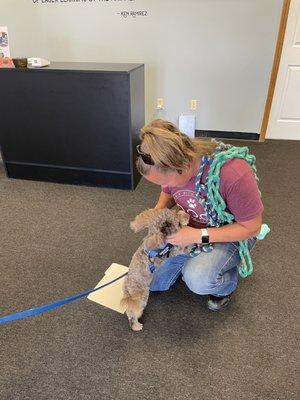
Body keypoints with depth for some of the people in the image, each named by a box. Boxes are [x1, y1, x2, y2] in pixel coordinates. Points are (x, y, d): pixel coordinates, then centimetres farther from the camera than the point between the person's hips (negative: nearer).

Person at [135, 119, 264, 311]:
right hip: (189, 228, 5)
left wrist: (199, 236, -32)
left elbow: (251, 228, -25)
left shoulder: (234, 174, -38)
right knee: (152, 281, 2)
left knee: (197, 280, -32)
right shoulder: (172, 166, -20)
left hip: (233, 233, -4)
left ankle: (228, 283, 3)